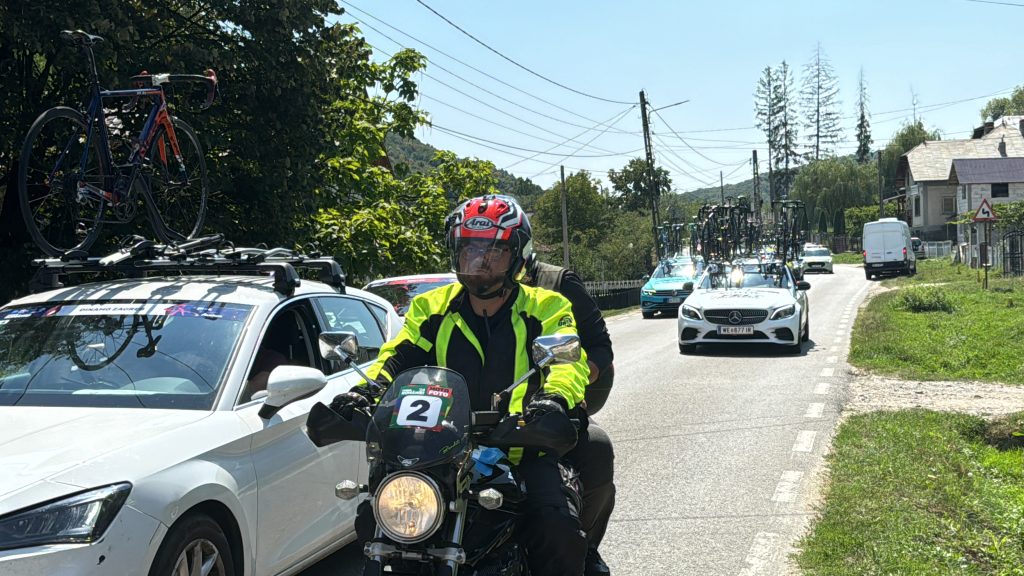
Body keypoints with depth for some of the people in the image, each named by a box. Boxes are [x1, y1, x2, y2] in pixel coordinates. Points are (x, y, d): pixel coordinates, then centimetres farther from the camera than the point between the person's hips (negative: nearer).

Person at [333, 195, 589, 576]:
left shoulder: (545, 308, 5)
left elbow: (568, 360, -11)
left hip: (524, 453, -3)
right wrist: (366, 392, -20)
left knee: (558, 530, -28)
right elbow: (399, 356, 2)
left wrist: (556, 398, -35)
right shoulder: (432, 308, 14)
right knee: (373, 519, -12)